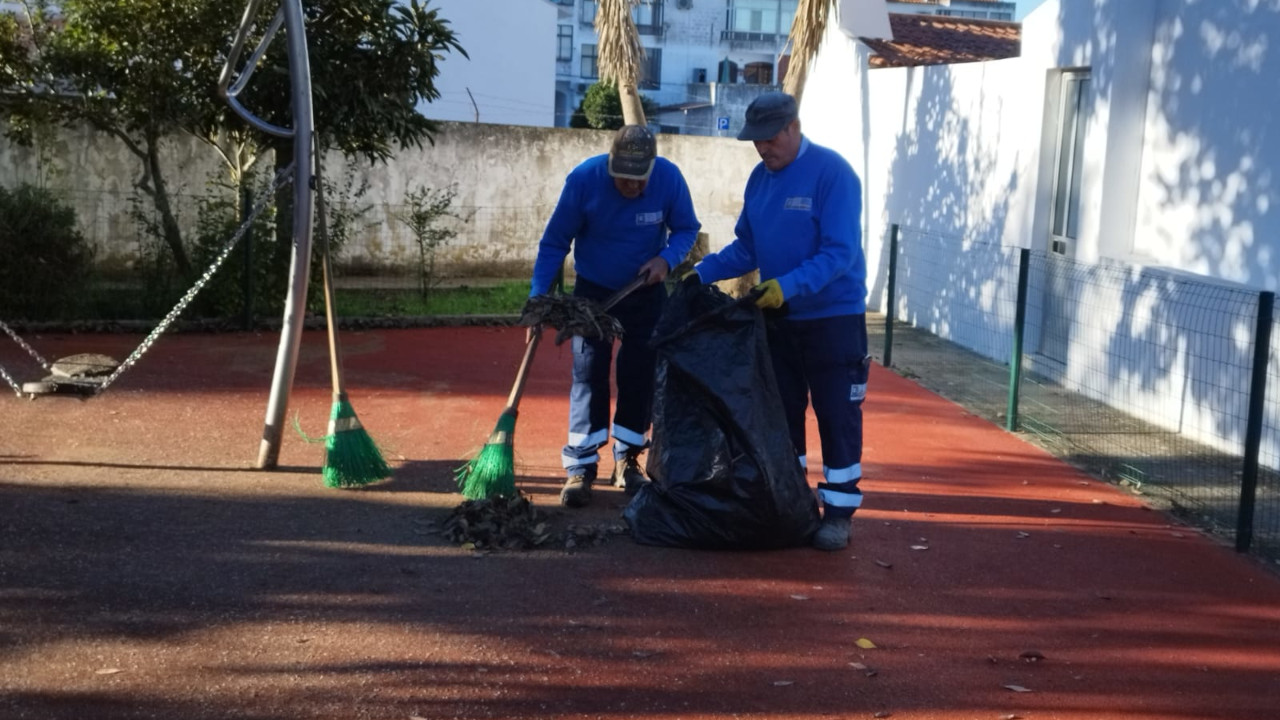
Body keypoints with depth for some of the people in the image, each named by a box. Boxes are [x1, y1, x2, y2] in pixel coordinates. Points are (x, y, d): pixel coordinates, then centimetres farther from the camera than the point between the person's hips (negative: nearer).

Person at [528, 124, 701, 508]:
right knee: (588, 373, -7)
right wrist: (539, 298, -24)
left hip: (647, 293, 2)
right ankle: (580, 467, -3)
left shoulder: (670, 178, -22)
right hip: (593, 291, -1)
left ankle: (628, 459, 19)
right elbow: (554, 242, -17)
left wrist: (667, 258, -27)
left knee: (640, 376, 5)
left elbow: (687, 229, -6)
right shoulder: (583, 178, -25)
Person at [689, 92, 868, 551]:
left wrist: (788, 285, -32)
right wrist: (703, 272, -3)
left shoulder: (832, 173, -16)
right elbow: (746, 248, 12)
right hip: (777, 318, 7)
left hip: (832, 316, -7)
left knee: (837, 417, 0)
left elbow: (839, 254, -22)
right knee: (781, 413, 13)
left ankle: (839, 511, 9)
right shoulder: (760, 178, 5)